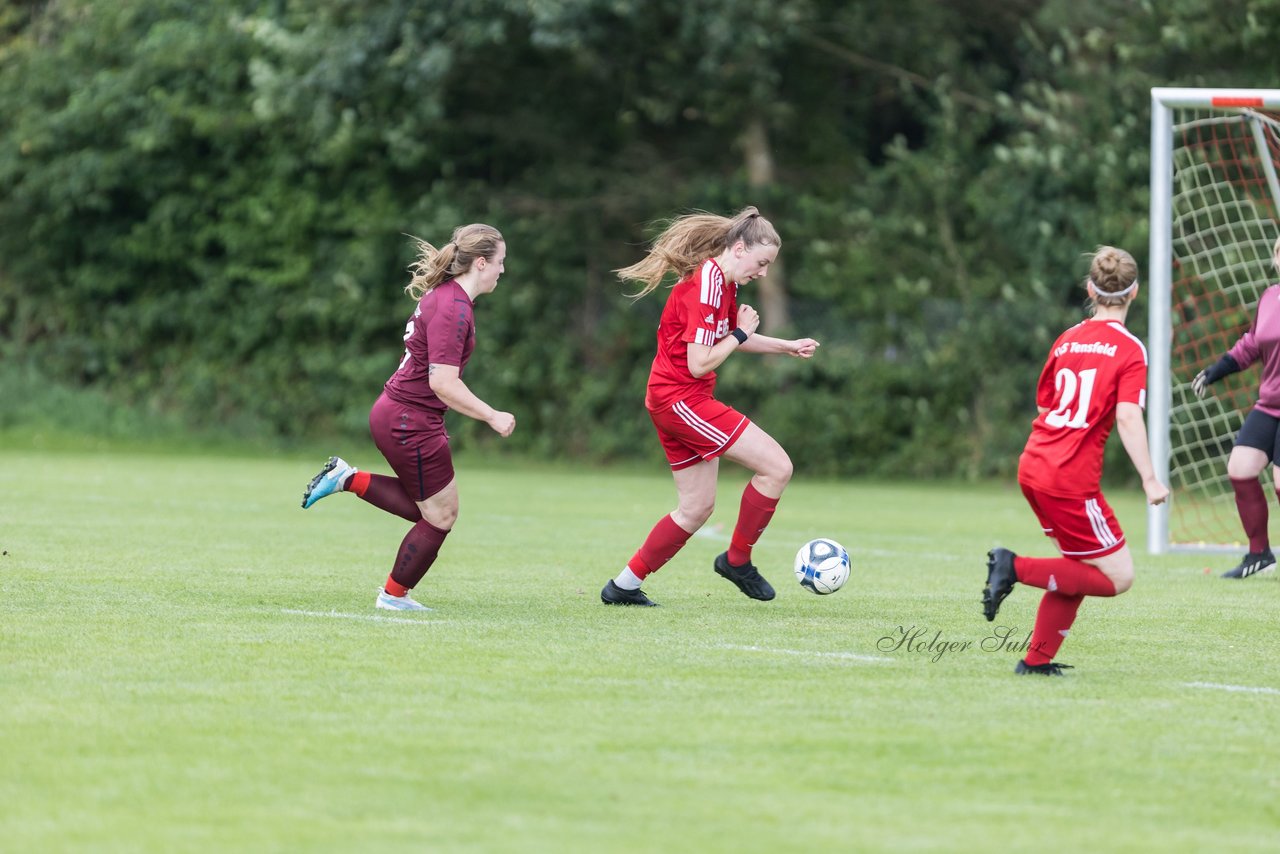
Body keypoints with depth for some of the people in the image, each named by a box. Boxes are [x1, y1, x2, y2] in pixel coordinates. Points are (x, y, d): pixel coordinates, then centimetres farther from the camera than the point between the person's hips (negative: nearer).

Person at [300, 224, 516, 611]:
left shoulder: (443, 296, 10)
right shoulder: (453, 309, -22)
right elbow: (443, 384, -26)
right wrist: (492, 417, -20)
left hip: (395, 414, 10)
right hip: (411, 424, -10)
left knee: (431, 510, 16)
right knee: (441, 517, 4)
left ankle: (348, 479, 13)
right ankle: (394, 595, 18)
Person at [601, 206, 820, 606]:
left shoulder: (723, 283, 11)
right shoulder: (705, 288, -20)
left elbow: (731, 338, 29)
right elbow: (699, 363, -23)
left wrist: (787, 346, 22)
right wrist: (740, 334, -11)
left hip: (676, 401, 10)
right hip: (681, 398, -10)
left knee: (697, 507, 14)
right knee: (777, 466, -11)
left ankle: (624, 585, 19)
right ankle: (737, 560, 3)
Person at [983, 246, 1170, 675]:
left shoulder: (1067, 339, 12)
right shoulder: (1129, 349, -7)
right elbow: (1128, 417, -18)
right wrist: (1149, 479, -19)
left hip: (1034, 467, 8)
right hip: (1071, 480, -8)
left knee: (1079, 570, 21)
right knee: (1118, 577, 0)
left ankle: (1037, 659, 16)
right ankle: (1018, 568, -11)